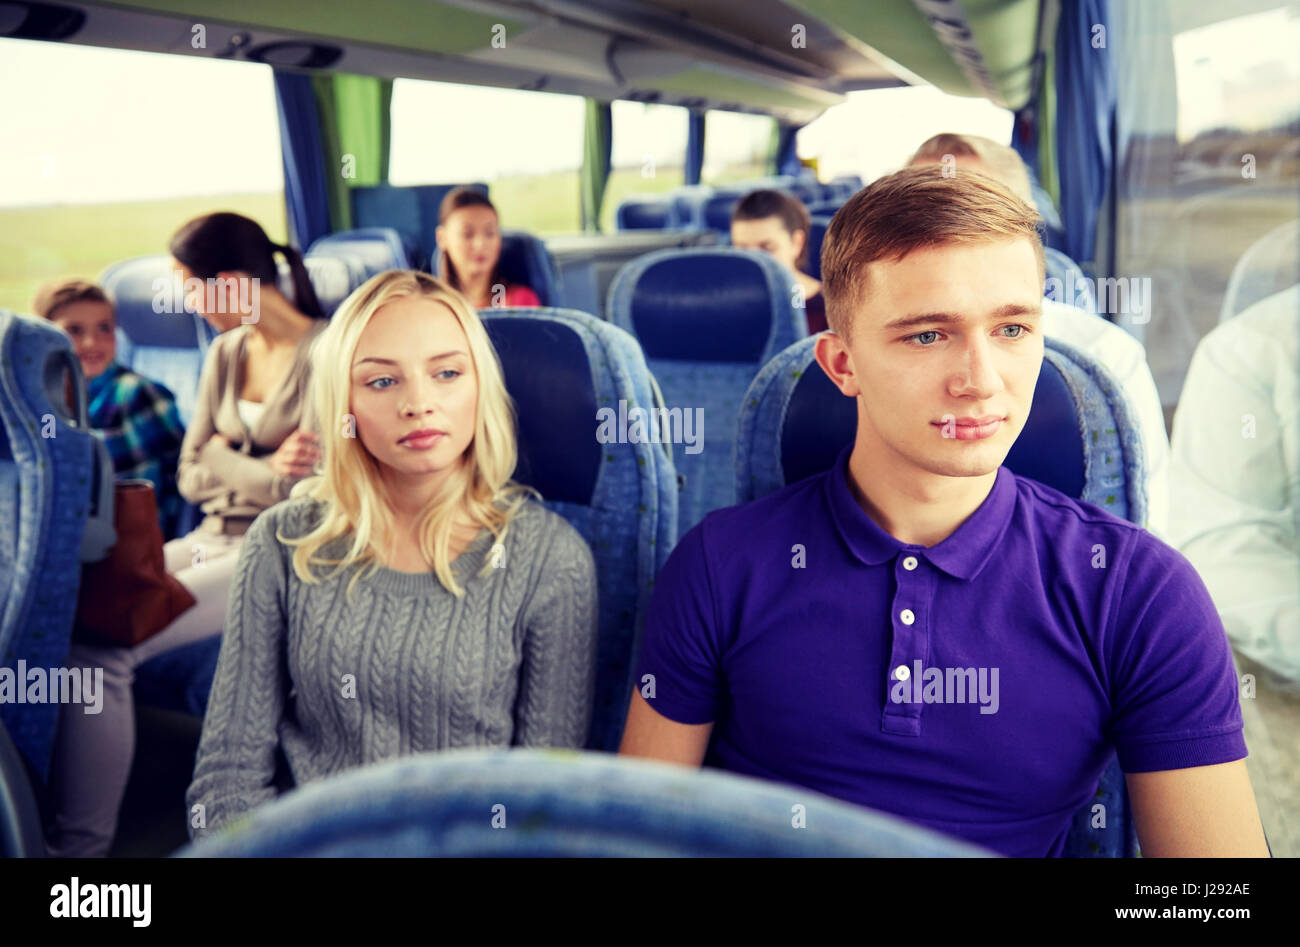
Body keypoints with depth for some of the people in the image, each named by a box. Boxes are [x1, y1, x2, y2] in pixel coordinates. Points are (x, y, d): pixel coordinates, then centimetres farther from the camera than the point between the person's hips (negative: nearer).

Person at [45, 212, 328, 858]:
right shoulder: (225, 354, 15)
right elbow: (192, 476, 10)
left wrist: (227, 460, -7)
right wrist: (267, 470, -9)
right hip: (215, 539, 7)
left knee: (98, 645, -25)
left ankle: (80, 843, -13)